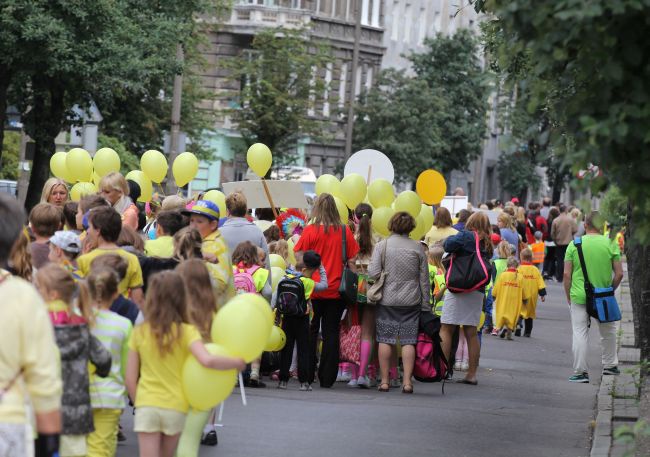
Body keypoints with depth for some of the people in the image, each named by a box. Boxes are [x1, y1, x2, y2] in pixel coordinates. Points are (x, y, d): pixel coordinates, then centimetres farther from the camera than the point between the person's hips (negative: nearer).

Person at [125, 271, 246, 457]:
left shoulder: (139, 332, 0)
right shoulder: (186, 332, -7)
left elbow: (130, 379, 1)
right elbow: (207, 360, -25)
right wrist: (237, 363, -10)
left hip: (146, 405, 0)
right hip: (176, 407, 0)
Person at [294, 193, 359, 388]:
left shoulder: (311, 230, -7)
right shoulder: (345, 231, -2)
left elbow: (299, 257, -4)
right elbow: (351, 261, 1)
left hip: (313, 291, -1)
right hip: (336, 291, 1)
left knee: (310, 333, 11)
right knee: (331, 333, 7)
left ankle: (307, 375, 11)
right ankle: (327, 378, 6)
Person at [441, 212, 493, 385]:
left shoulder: (466, 236, -7)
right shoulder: (487, 244, 13)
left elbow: (448, 245, -20)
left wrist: (450, 239, 2)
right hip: (478, 291, 6)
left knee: (446, 330, -3)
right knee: (471, 332, 8)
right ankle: (471, 374, 8)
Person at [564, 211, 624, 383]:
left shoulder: (574, 244, -4)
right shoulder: (611, 244, -5)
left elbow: (567, 274, -5)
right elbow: (619, 273, -5)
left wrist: (568, 296, 7)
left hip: (579, 296, -1)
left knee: (580, 333, 5)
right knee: (608, 331, 21)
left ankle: (580, 372, 3)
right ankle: (609, 365, 29)